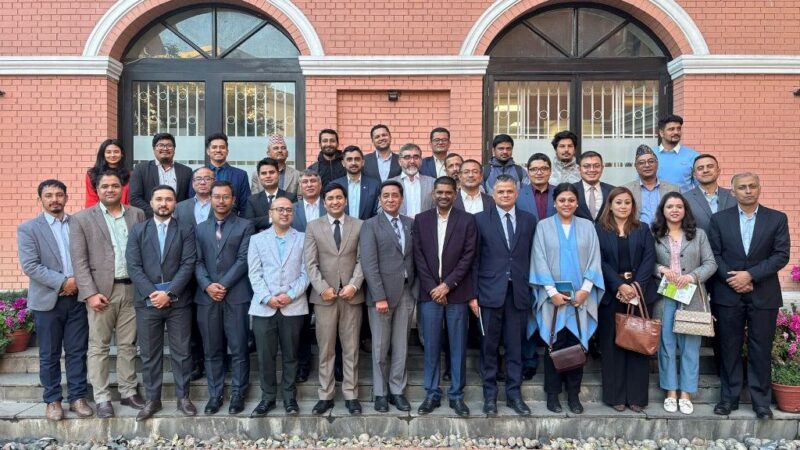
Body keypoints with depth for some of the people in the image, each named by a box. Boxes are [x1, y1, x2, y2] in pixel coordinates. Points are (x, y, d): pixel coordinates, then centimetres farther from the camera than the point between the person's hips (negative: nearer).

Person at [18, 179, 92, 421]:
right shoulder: (28, 228, -1)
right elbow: (30, 266, -10)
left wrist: (79, 281, -10)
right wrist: (63, 282, -17)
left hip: (77, 298, 2)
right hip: (47, 300, -2)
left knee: (77, 351, 7)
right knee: (49, 355, 8)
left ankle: (77, 397, 17)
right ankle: (52, 400, 20)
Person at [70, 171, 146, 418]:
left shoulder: (137, 215, 8)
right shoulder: (82, 219, 1)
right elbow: (79, 260, -4)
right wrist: (90, 293, -12)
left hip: (132, 288, 2)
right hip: (101, 290, -2)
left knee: (128, 345, 11)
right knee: (98, 346, 5)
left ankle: (128, 392, 22)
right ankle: (102, 398, 14)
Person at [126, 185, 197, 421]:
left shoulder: (185, 230, 4)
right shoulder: (138, 230, 7)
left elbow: (188, 265, -5)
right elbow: (133, 266, -1)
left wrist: (169, 293, -14)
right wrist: (152, 293, -13)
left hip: (178, 302, -1)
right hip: (147, 302, 1)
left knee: (181, 352, 7)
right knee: (149, 354, 9)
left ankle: (183, 397, 19)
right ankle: (152, 399, 21)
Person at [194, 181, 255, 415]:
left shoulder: (245, 226, 4)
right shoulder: (200, 228, 15)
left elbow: (243, 260, -5)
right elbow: (197, 262, 7)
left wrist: (224, 285, -13)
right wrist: (207, 285, -9)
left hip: (237, 296, -3)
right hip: (207, 297, 3)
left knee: (239, 349, 1)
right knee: (212, 350, 9)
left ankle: (238, 394, 13)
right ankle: (215, 394, 20)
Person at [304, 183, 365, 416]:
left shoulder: (359, 226, 7)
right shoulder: (313, 226, 6)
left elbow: (362, 260, 1)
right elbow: (310, 263, -1)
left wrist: (354, 285, -12)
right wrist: (322, 288, -12)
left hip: (351, 294, 0)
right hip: (324, 295, 0)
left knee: (351, 348, 6)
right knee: (325, 349, 5)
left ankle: (351, 395, 15)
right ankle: (325, 396, 15)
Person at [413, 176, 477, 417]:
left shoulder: (467, 220, 1)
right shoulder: (421, 219, 6)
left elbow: (468, 257, -4)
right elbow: (419, 256, 2)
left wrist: (447, 285, -11)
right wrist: (433, 287, -7)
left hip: (456, 293, -1)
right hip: (429, 292, 1)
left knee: (458, 347, 6)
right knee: (431, 346, 6)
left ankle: (456, 395, 18)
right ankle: (432, 394, 18)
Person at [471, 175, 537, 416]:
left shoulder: (529, 220, 7)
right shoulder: (480, 220, 1)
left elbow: (532, 257, 6)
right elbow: (474, 259, -1)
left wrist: (531, 290, 1)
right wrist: (473, 294, -4)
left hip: (519, 292, 2)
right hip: (491, 292, -1)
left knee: (515, 346, 8)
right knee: (489, 346, 7)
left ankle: (514, 394, 22)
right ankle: (490, 394, 20)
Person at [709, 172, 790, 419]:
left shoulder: (777, 219, 3)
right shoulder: (719, 219, 4)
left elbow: (781, 255, -4)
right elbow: (714, 255, 1)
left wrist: (750, 275, -14)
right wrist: (733, 279, -11)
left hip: (764, 295, 0)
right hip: (728, 294, 0)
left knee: (761, 350, 5)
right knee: (730, 348, 7)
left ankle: (761, 401, 18)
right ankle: (729, 397, 18)